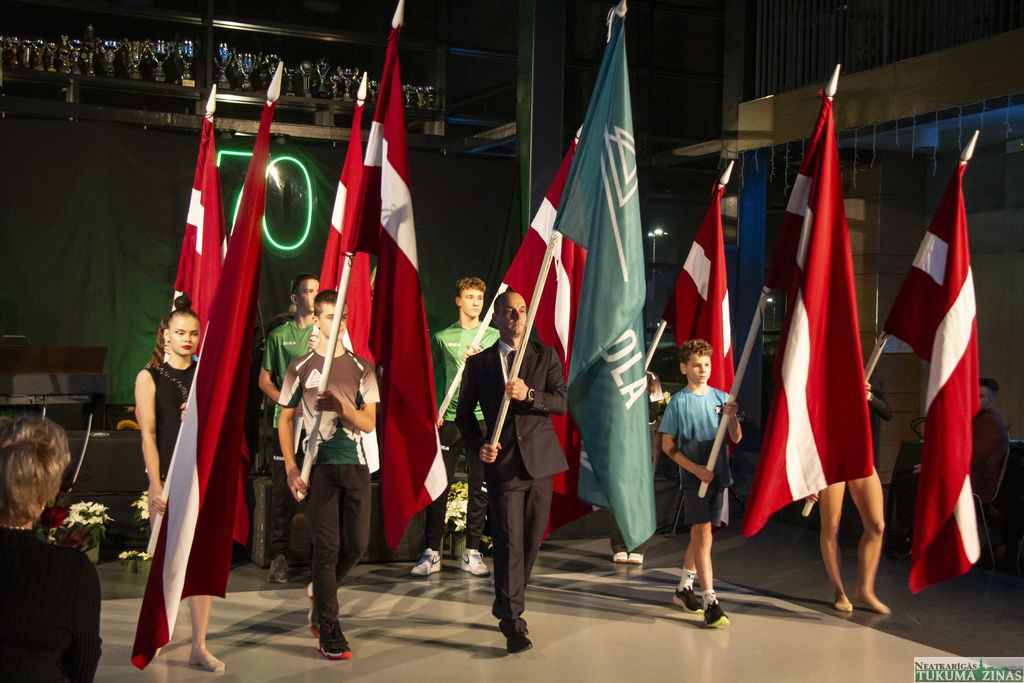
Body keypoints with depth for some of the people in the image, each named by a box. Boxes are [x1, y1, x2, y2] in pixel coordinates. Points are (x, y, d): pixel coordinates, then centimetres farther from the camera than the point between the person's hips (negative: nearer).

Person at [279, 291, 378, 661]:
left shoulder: (361, 368, 7)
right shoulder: (300, 367, 3)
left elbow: (369, 423, 2)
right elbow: (285, 420, 4)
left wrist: (340, 405, -18)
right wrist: (291, 468, -5)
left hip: (356, 465, 3)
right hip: (319, 466, -3)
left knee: (357, 544, 6)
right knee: (327, 548, -3)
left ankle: (319, 599, 34)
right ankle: (329, 631, 6)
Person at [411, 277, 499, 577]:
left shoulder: (494, 336, 9)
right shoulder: (441, 337, 10)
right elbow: (434, 377, 10)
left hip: (483, 418, 1)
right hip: (448, 418, 0)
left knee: (480, 487, 3)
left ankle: (472, 552, 12)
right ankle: (432, 552, 6)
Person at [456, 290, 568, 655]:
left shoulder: (546, 356, 7)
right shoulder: (479, 362, 5)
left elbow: (561, 401, -4)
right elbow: (464, 414, 9)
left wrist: (529, 395, -21)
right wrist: (478, 446, -8)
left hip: (540, 460, 2)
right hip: (503, 463, -2)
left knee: (531, 540, 10)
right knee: (509, 543, -9)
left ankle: (506, 605, 29)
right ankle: (513, 622, -5)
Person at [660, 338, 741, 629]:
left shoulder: (721, 397, 6)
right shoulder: (678, 402, -4)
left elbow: (736, 438, 4)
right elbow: (667, 445, -3)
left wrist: (731, 417, -16)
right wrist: (696, 468, -12)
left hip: (719, 475, 4)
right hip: (694, 477, -4)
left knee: (699, 534, 13)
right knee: (703, 534, -11)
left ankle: (683, 588, 29)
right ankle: (710, 602, -11)